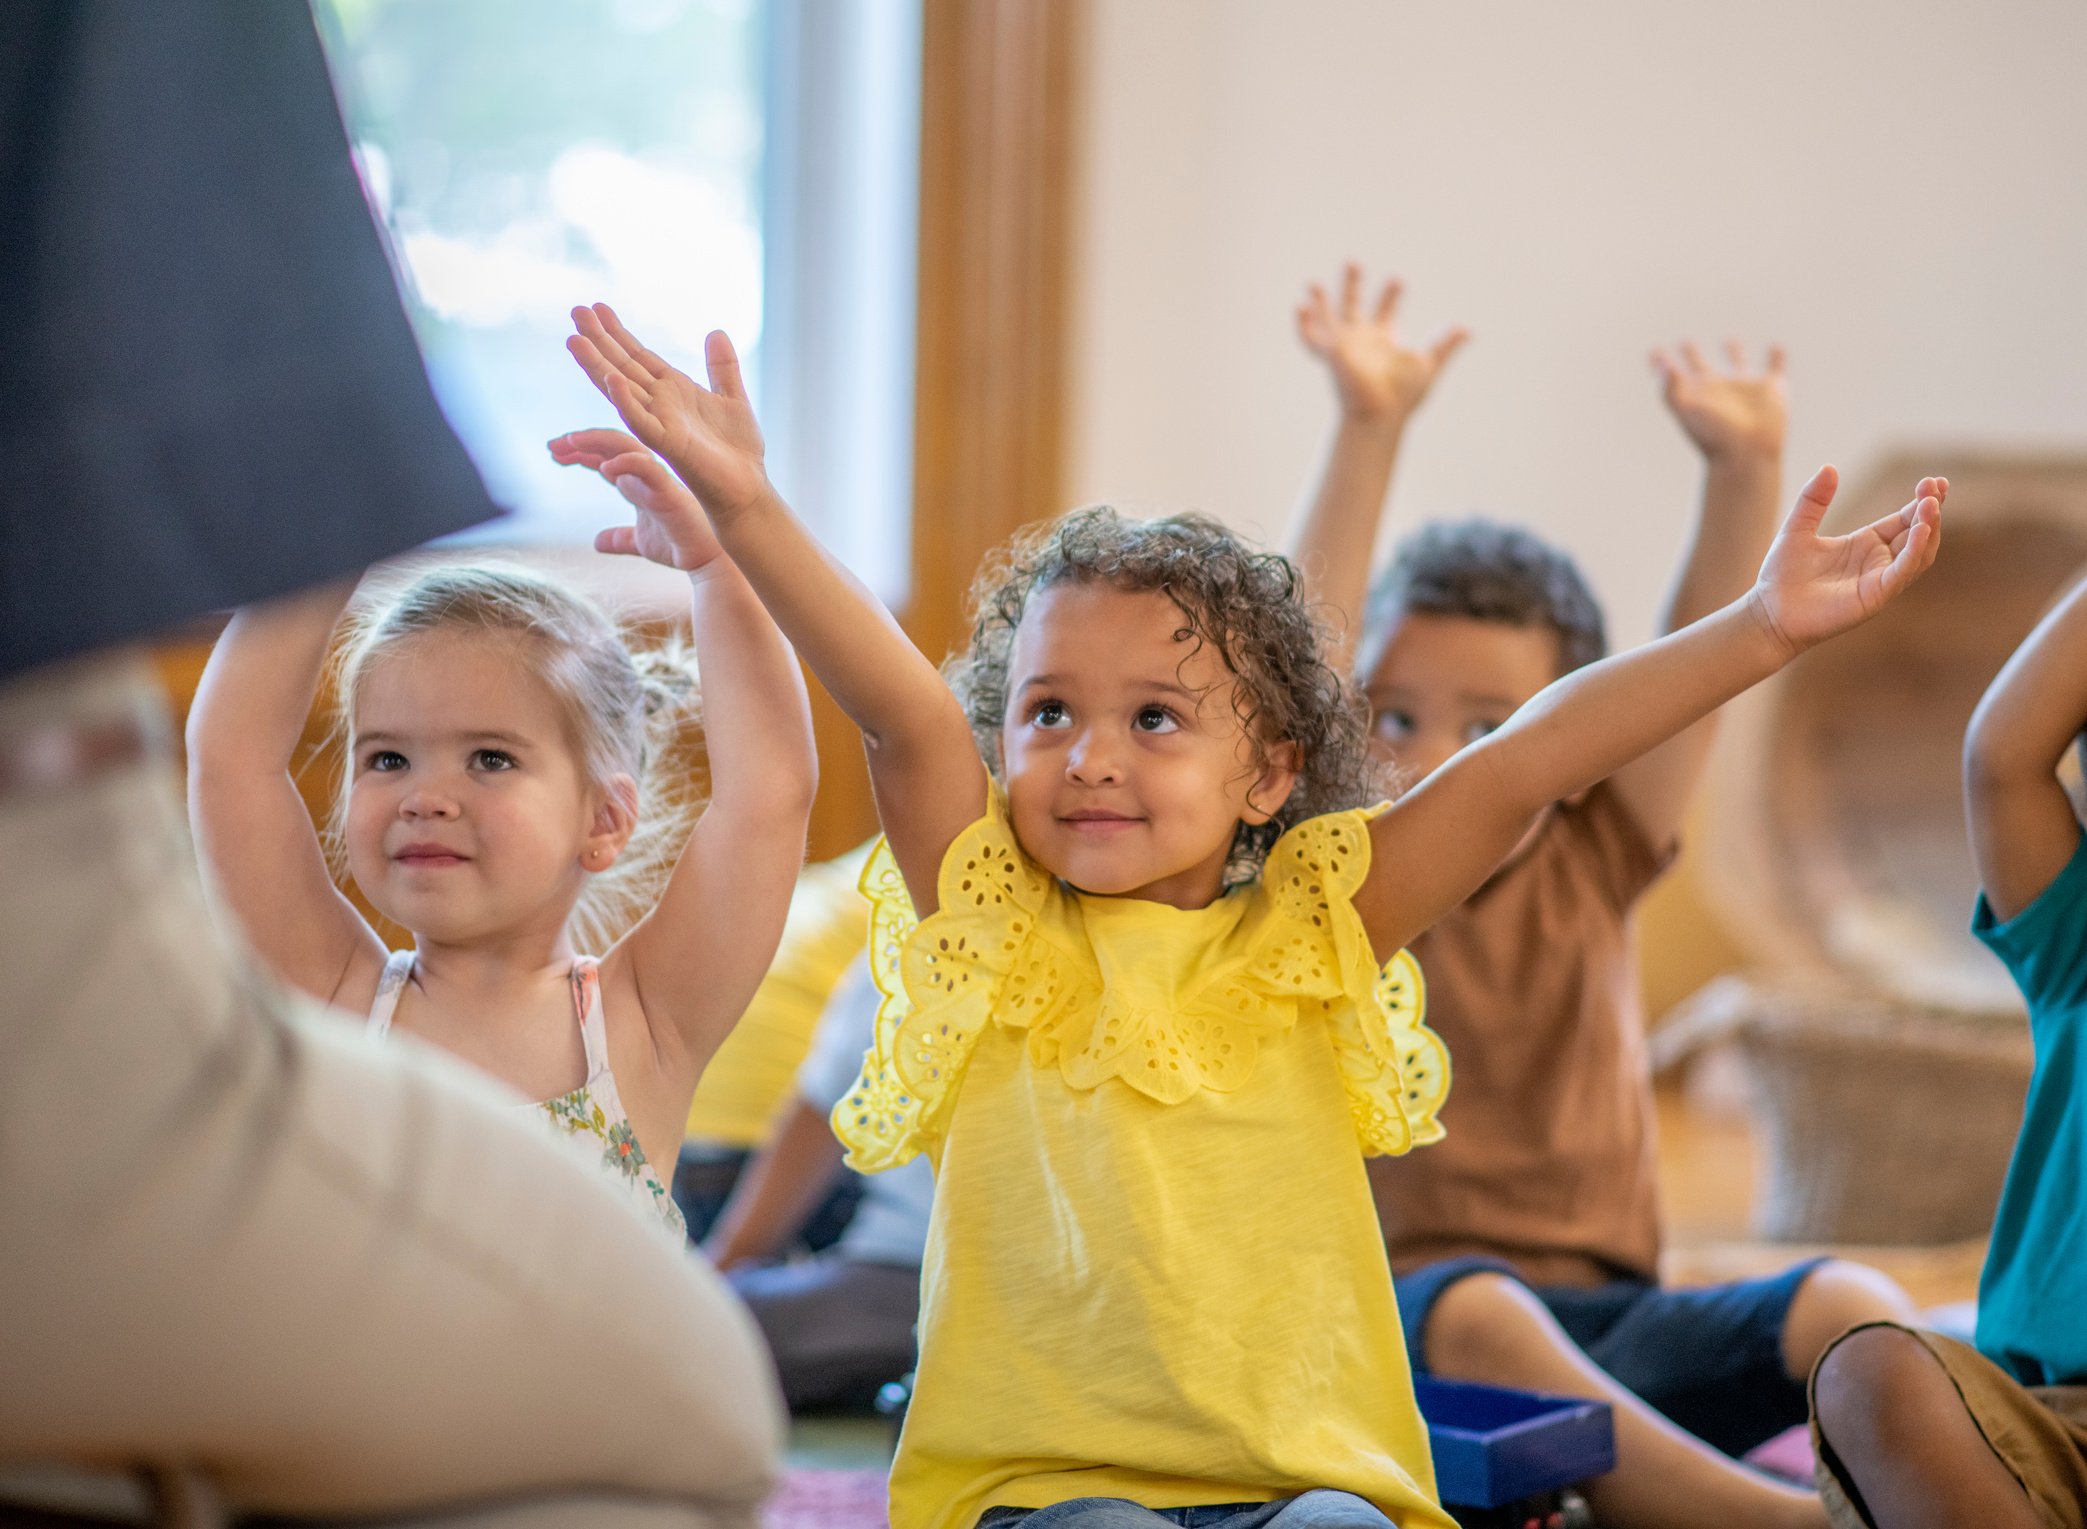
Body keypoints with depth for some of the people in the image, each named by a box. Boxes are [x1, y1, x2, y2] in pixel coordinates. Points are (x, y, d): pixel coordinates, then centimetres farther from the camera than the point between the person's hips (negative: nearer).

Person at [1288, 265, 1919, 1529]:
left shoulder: (1590, 869, 12)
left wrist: (1745, 470, -11)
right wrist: (1370, 433, -19)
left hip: (1606, 1317, 4)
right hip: (1405, 1321, -4)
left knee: (1848, 1303, -21)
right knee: (1479, 1310, -38)